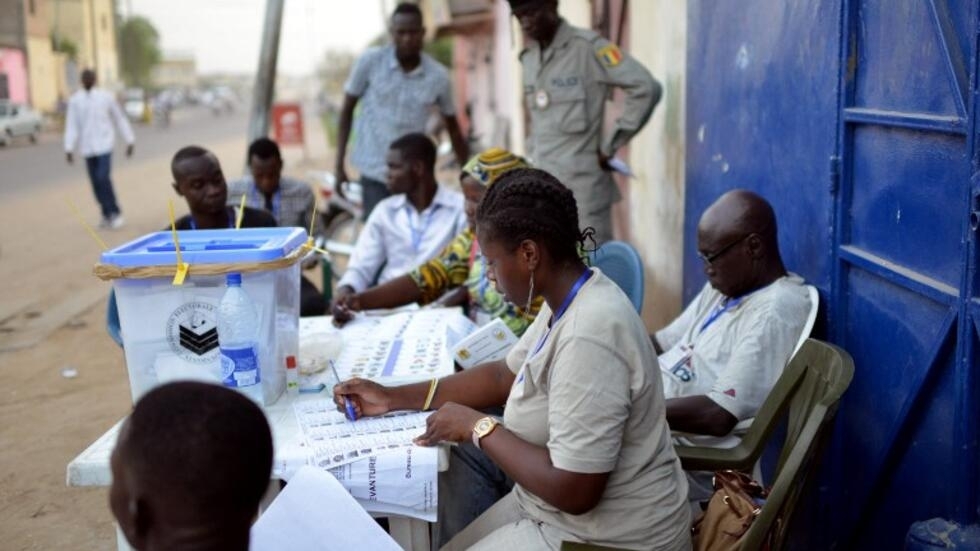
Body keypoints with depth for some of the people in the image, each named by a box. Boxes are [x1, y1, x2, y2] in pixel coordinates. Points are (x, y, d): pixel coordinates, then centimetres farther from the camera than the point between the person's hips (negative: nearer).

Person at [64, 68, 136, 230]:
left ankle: (115, 213, -2)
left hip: (104, 145, -3)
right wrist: (69, 148, -6)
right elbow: (71, 125, 1)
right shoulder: (75, 100, 4)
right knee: (95, 182, 5)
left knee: (103, 178, -14)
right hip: (87, 148, 3)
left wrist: (129, 141, 7)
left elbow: (120, 119, 8)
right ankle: (107, 214, 16)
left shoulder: (106, 97, 1)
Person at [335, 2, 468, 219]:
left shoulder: (438, 75, -3)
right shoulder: (370, 61, -6)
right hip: (374, 174, -1)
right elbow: (346, 112, 2)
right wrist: (339, 164, -3)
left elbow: (453, 127, 10)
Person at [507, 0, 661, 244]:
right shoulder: (528, 58, 13)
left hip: (582, 185, -7)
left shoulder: (587, 47, -8)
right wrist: (533, 156, 11)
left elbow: (646, 88, -14)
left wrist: (610, 145, -11)